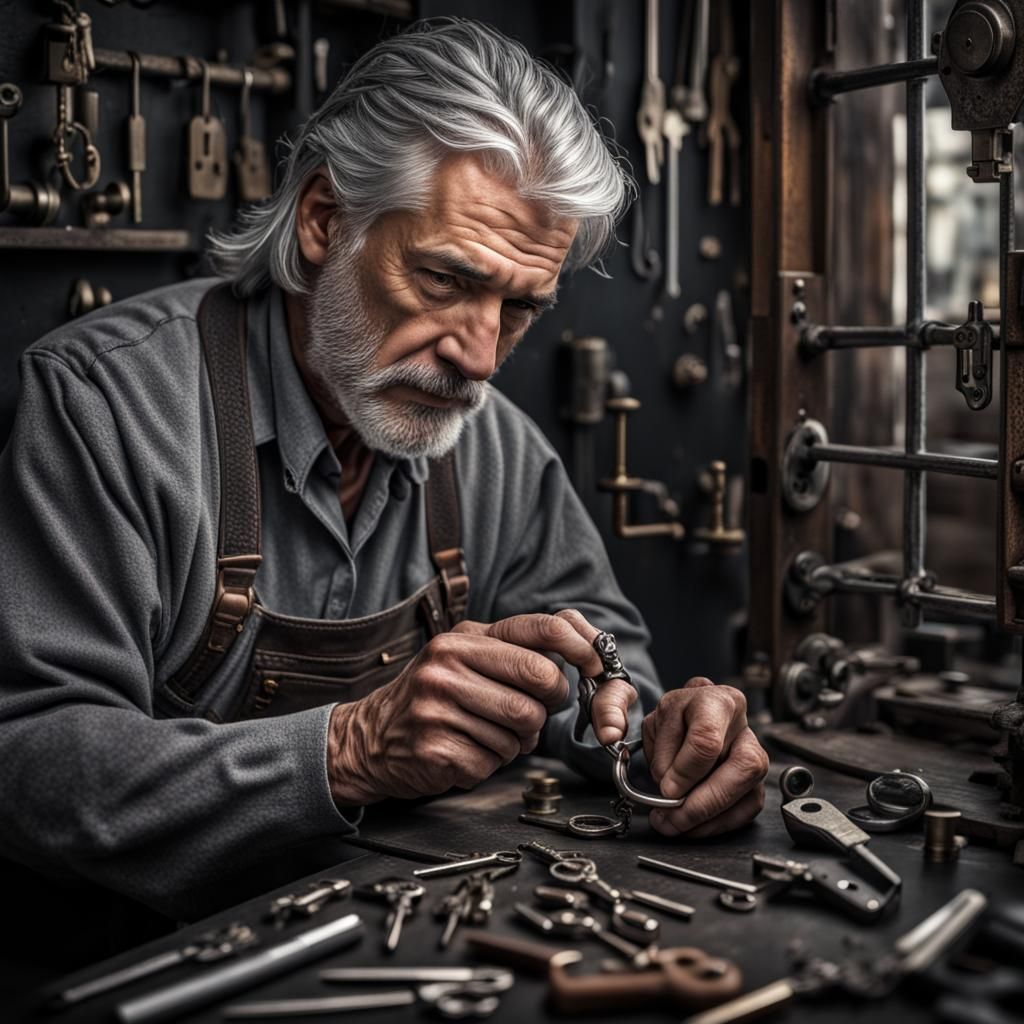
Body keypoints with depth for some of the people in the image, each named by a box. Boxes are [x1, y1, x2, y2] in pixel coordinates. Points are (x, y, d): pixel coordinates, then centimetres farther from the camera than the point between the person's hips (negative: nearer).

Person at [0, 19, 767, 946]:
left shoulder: (496, 442, 1)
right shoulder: (103, 397, -18)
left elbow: (587, 632, 11)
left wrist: (650, 728, -12)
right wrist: (346, 752, -35)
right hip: (165, 959, -4)